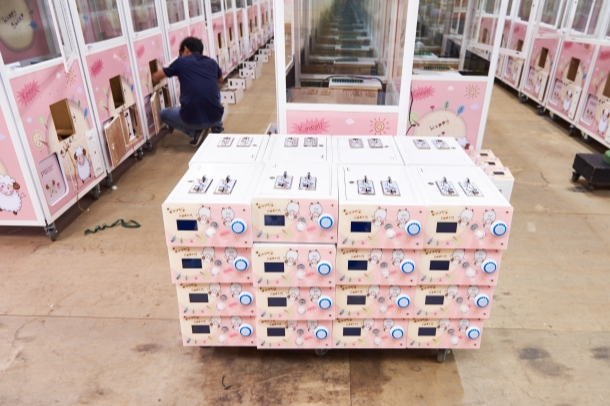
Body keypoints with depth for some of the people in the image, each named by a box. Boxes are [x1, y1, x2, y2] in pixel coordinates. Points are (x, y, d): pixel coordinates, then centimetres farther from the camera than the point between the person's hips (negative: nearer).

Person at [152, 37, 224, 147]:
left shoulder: (181, 61, 5)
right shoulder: (212, 62, 12)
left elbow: (155, 78, 17)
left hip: (192, 119, -4)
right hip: (215, 116, 4)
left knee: (163, 113, 27)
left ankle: (196, 132, 8)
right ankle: (217, 127, 26)